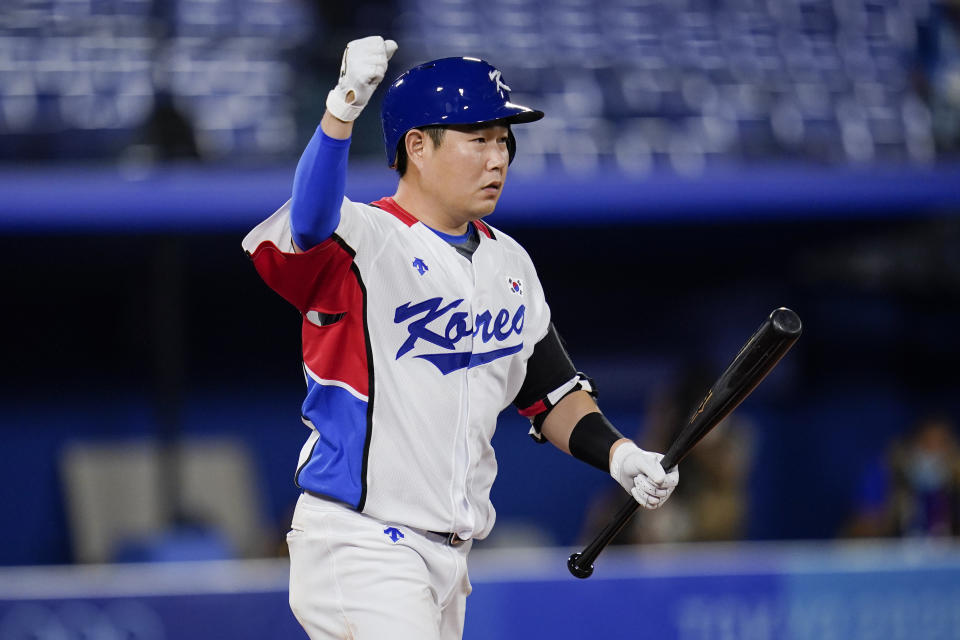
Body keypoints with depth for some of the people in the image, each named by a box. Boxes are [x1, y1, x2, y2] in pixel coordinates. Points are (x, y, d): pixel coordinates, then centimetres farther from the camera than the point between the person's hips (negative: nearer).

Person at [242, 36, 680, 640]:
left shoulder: (509, 264, 13)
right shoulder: (363, 242, -11)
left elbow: (549, 390, 21)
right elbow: (309, 223, -35)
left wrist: (618, 454, 3)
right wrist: (343, 110, -51)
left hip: (450, 561, 8)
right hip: (358, 546, -8)